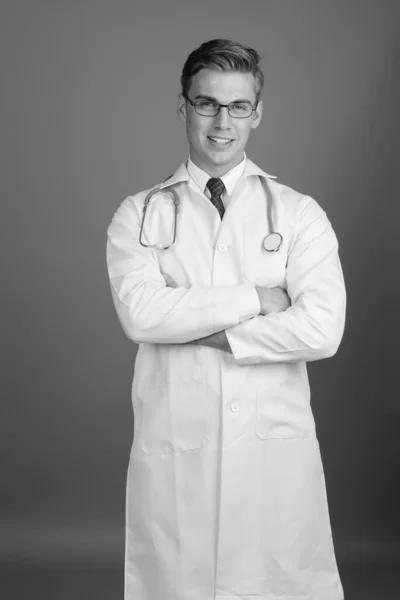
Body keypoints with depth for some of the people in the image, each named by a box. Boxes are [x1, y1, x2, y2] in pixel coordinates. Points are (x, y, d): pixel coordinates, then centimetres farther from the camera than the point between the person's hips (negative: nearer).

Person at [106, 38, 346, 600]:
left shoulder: (299, 213, 3)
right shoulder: (139, 215, 5)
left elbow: (323, 329, -10)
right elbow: (141, 313, -12)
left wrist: (200, 332, -11)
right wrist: (254, 299, -13)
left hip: (275, 447, 0)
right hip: (172, 448, 1)